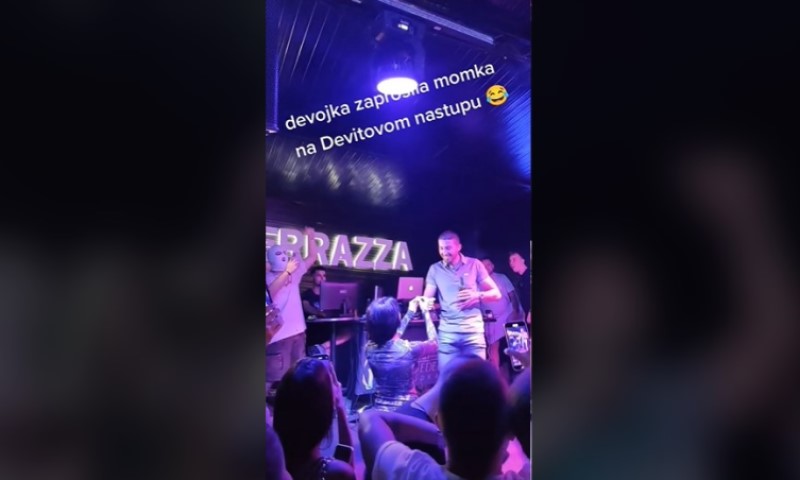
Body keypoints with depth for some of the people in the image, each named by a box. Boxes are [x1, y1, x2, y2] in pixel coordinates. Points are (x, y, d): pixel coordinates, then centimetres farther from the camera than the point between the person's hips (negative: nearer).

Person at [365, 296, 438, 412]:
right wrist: (426, 313, 9)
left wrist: (411, 312, 23)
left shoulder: (370, 348, -7)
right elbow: (434, 343, 1)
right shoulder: (408, 349, -23)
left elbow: (392, 337, 18)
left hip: (380, 411, 4)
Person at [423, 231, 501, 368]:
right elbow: (427, 298, 3)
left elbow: (496, 293, 5)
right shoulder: (435, 269, 7)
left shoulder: (474, 264, 4)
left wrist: (477, 295, -14)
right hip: (447, 332, 1)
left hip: (473, 330, -1)